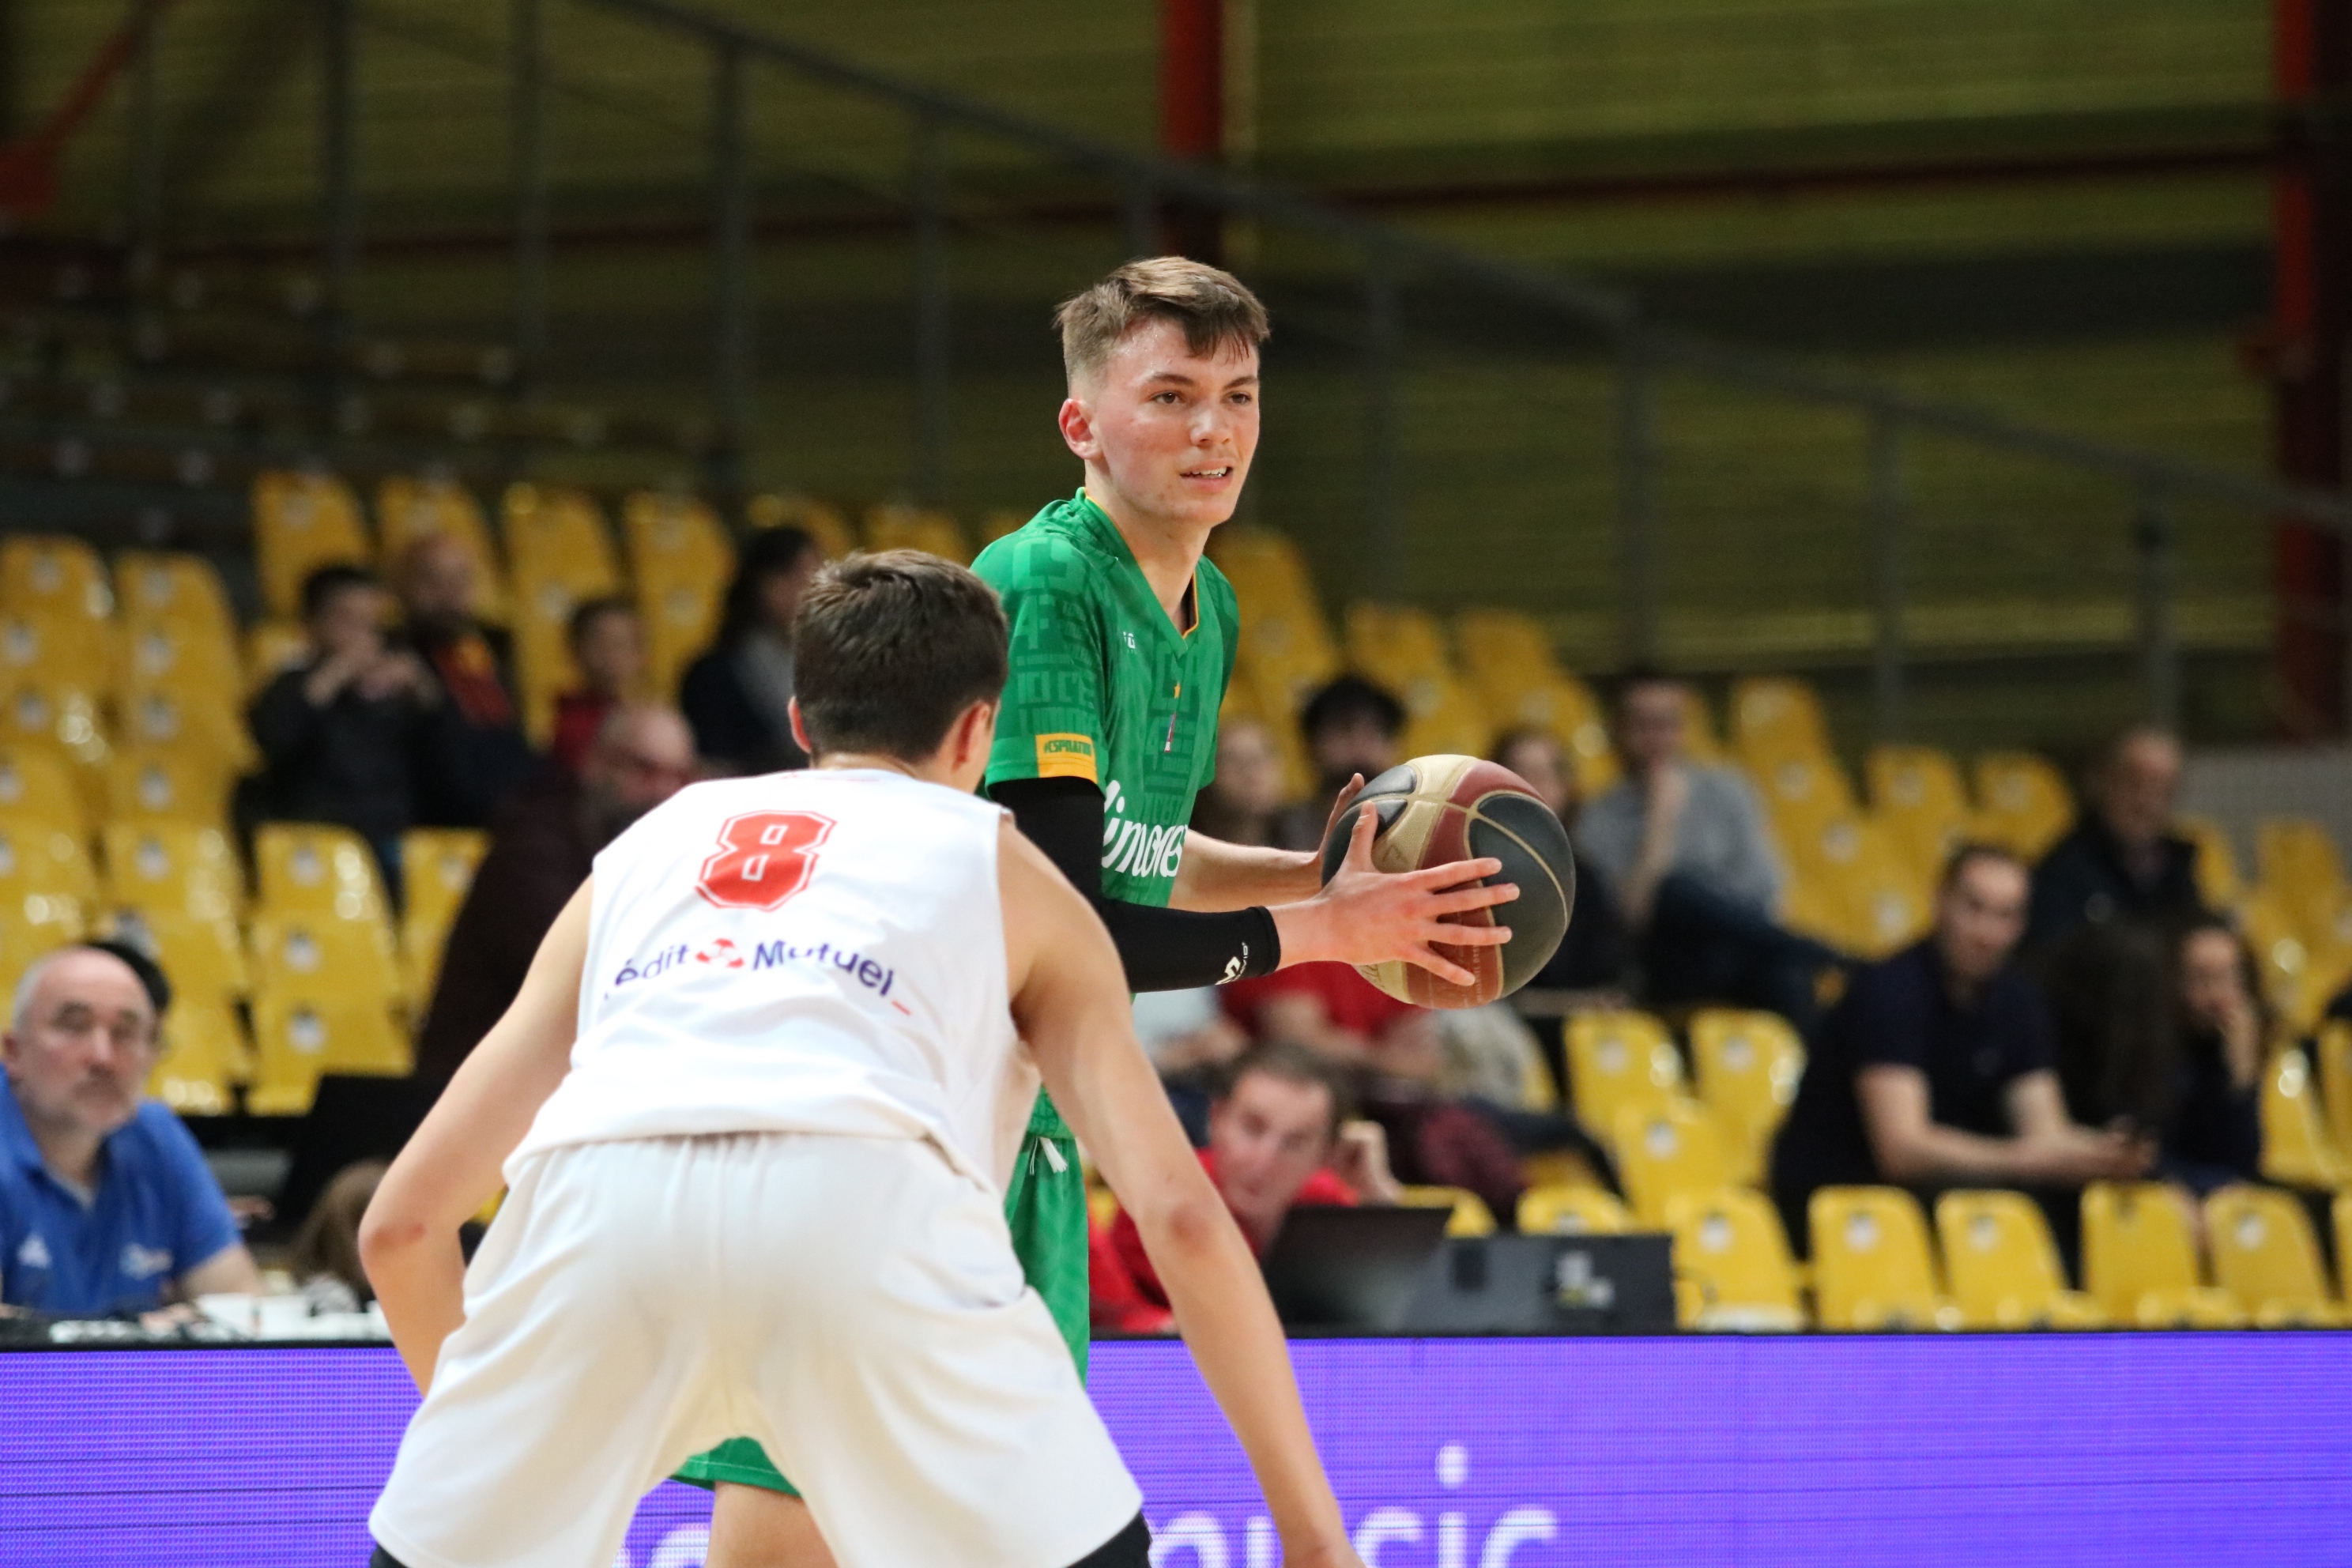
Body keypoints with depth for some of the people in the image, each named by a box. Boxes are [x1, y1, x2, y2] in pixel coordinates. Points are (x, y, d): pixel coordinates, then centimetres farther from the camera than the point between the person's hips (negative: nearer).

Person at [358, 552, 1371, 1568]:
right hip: (859, 1204, -2)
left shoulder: (644, 847, 37)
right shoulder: (1009, 875, 31)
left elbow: (403, 1220, 33)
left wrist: (492, 1465, 47)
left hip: (595, 1193, 2)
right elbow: (1180, 1214, 17)